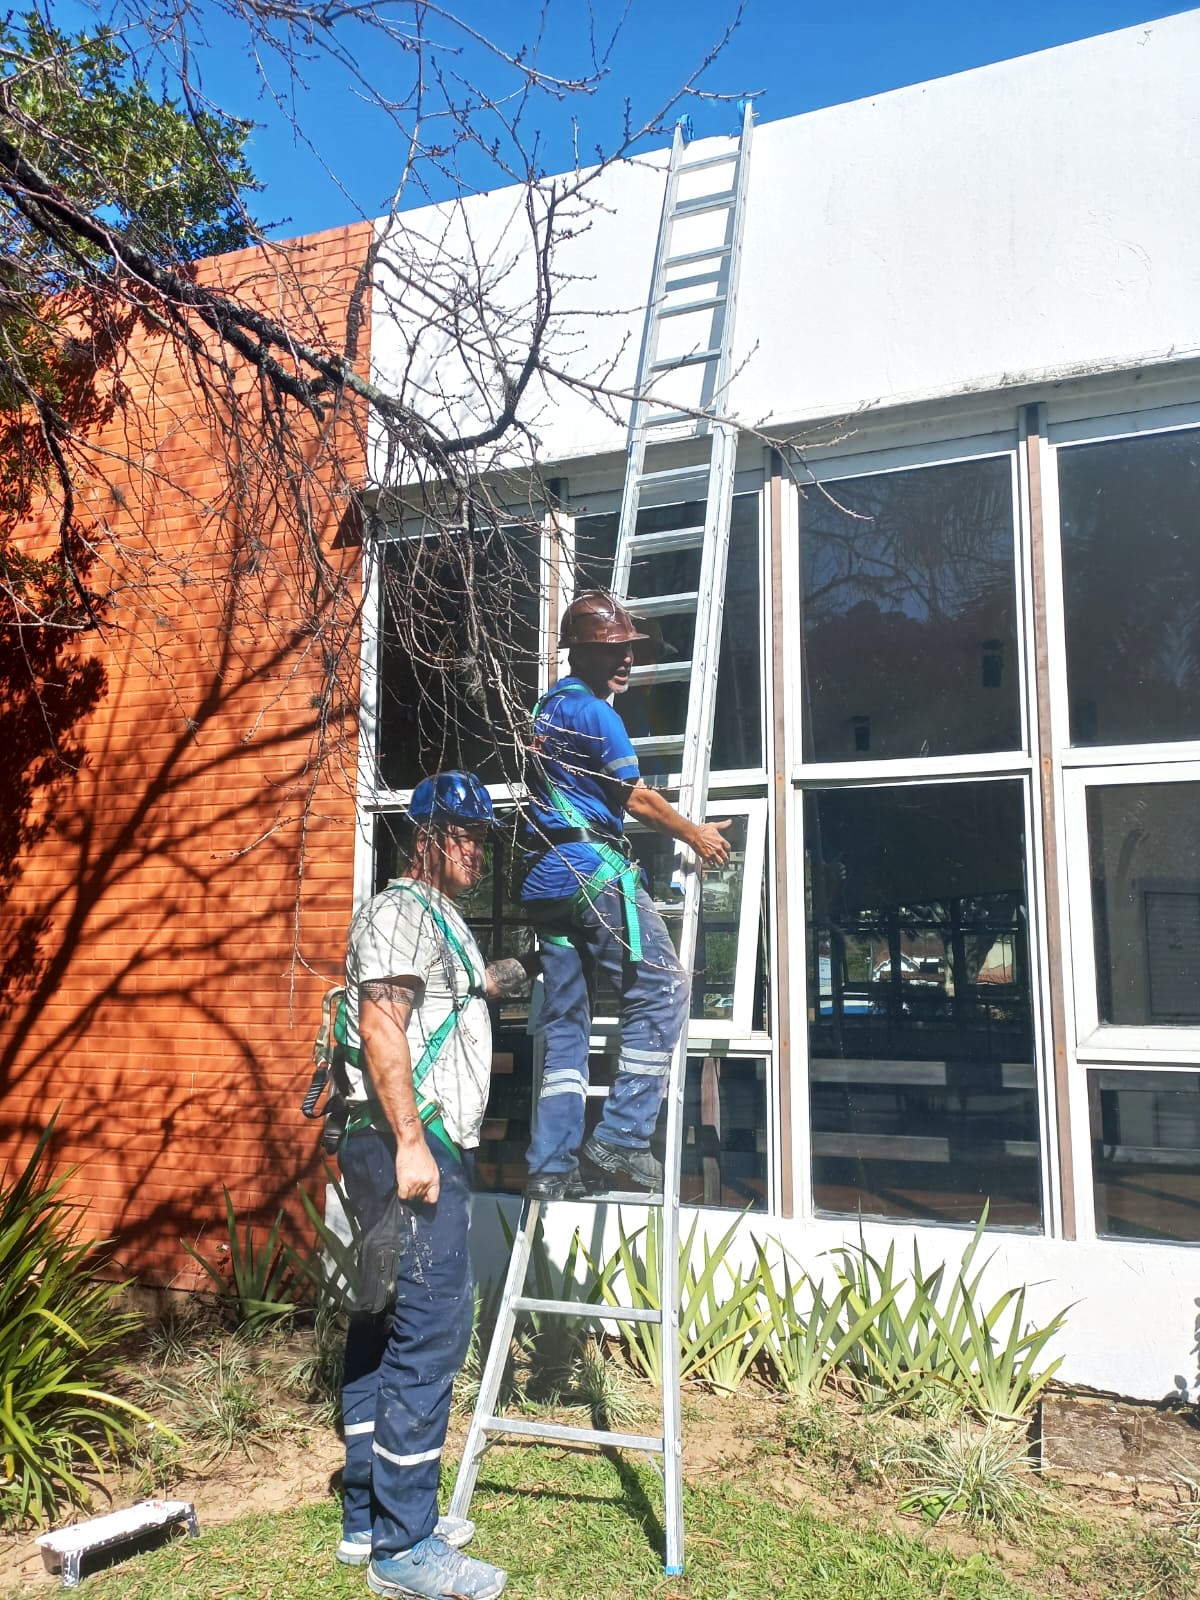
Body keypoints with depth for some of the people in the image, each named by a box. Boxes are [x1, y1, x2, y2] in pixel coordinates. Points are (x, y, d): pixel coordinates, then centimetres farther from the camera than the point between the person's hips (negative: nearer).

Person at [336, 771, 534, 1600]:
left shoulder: (446, 923, 22)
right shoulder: (400, 910, -8)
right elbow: (381, 1024, -20)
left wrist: (534, 963, 32)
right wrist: (410, 1143, -24)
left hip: (426, 1149, 11)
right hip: (406, 1144, -11)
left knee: (385, 1330, 14)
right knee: (431, 1329, -9)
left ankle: (370, 1521, 25)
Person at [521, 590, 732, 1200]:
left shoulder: (546, 708, 21)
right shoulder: (595, 711, -7)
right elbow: (636, 798, -3)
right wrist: (694, 833, 10)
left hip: (544, 879, 9)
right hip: (594, 871, -9)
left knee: (564, 1022, 9)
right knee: (661, 991, -4)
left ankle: (553, 1166, 9)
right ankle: (619, 1139, -7)